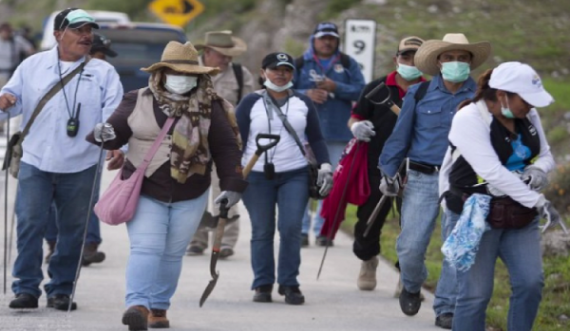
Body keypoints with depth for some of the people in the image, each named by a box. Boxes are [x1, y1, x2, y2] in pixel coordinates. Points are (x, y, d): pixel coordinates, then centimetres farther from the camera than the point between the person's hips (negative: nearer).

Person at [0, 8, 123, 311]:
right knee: (29, 224, -6)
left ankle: (61, 290, 16)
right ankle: (26, 288, 1)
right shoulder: (33, 65, 7)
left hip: (80, 166, 0)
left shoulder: (104, 73, 4)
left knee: (72, 230, 6)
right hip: (35, 162, 0)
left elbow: (114, 114, -4)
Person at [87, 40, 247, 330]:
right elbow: (117, 131, 5)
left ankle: (159, 307, 19)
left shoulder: (210, 108, -2)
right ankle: (138, 304, -21)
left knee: (172, 254, 9)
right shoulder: (138, 102, -1)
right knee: (146, 249, -13)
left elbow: (226, 149, 0)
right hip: (144, 192, -1)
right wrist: (103, 135, -19)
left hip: (190, 197, 1)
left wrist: (232, 185, -6)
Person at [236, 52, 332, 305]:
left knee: (291, 228, -10)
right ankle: (263, 284, 10)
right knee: (262, 231, 2)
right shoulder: (251, 103, 4)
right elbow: (237, 139, 3)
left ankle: (289, 284, -1)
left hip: (295, 176, 1)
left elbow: (316, 138, 14)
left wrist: (324, 166, 0)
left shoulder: (303, 103, 11)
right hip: (257, 177, -1)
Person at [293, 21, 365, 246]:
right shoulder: (300, 64, 7)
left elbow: (360, 91, -1)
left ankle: (323, 230, 9)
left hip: (338, 133, 1)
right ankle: (301, 229, 2)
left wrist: (335, 88, -14)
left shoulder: (348, 64, 9)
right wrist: (306, 94, -15)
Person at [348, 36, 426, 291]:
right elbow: (355, 118, 11)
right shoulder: (377, 89, 6)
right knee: (369, 221, 9)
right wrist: (357, 127, -12)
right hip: (377, 168, 1)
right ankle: (368, 260, 36)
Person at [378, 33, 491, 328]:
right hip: (422, 179, 0)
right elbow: (401, 135, 7)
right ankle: (411, 287, 29)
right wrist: (388, 172, 6)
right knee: (410, 245, -3)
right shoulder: (418, 94, 3)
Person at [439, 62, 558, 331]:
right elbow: (493, 172, -25)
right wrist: (537, 201, -27)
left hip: (520, 216, 6)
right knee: (475, 293, -5)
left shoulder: (528, 116, 5)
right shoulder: (469, 119, -17)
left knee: (531, 282, -7)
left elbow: (545, 155, 17)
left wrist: (539, 169, -10)